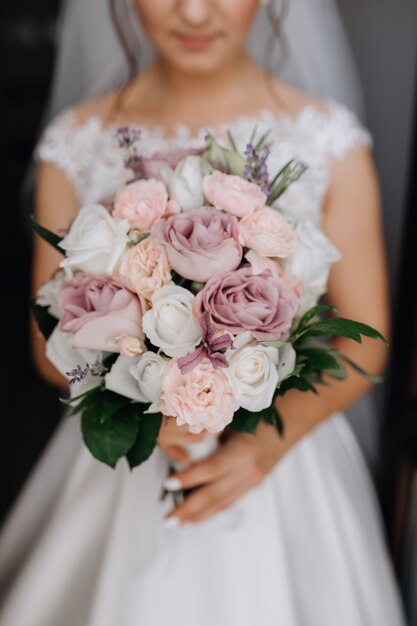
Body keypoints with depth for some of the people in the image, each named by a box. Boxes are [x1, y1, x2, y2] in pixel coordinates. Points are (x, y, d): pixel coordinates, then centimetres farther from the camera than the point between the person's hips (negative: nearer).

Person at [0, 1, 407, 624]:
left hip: (287, 457, 0)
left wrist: (271, 438, -19)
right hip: (123, 471, 1)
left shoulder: (330, 142, -9)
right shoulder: (77, 144, -5)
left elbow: (365, 341, -4)